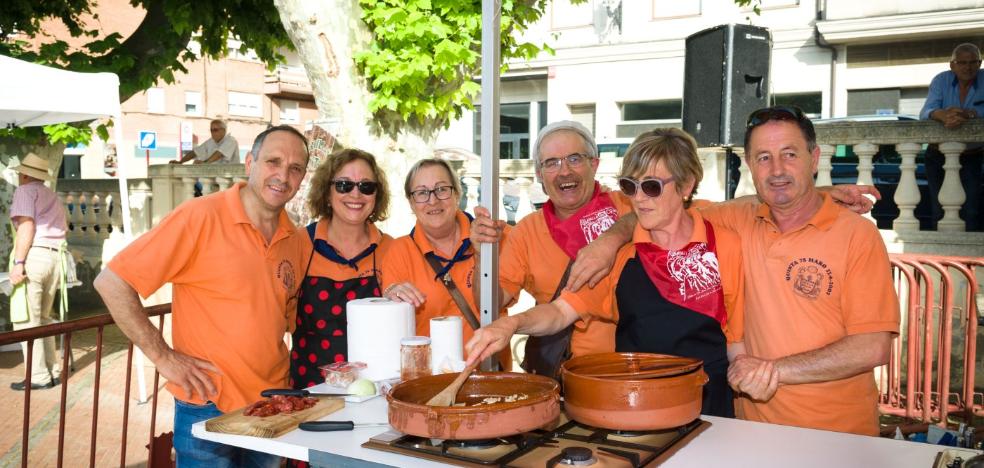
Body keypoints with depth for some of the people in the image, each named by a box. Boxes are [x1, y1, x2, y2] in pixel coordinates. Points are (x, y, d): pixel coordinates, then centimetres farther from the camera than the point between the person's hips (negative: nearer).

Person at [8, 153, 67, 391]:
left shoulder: (25, 191, 3)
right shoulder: (53, 197, 27)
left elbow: (26, 225, -10)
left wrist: (19, 262, -15)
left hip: (33, 256, -8)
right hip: (55, 258, 8)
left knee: (26, 320, -3)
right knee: (43, 318, 15)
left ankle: (38, 377, -4)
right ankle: (53, 370, 14)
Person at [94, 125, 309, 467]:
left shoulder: (294, 240, 3)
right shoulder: (200, 217, -14)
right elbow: (111, 283, -14)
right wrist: (163, 356, -15)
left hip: (273, 406, 6)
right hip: (209, 409, -5)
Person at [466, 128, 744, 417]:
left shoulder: (724, 246, 1)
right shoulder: (618, 254, 5)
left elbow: (739, 338, 5)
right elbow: (560, 311, 0)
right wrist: (512, 323, -21)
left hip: (710, 408, -1)